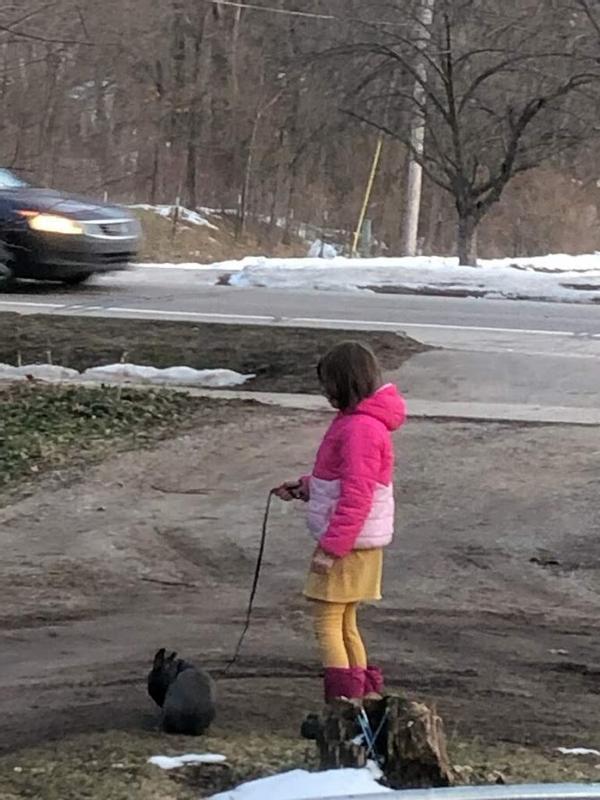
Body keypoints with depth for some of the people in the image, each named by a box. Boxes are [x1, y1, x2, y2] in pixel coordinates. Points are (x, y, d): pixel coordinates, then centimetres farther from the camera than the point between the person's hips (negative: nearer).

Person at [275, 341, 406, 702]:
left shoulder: (361, 429, -21)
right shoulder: (356, 420, 12)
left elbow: (356, 497, -24)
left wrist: (330, 548, -23)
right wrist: (305, 487, 13)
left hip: (349, 545, -10)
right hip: (354, 543, 10)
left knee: (328, 623, -5)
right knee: (345, 624, 18)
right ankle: (367, 695, 25)